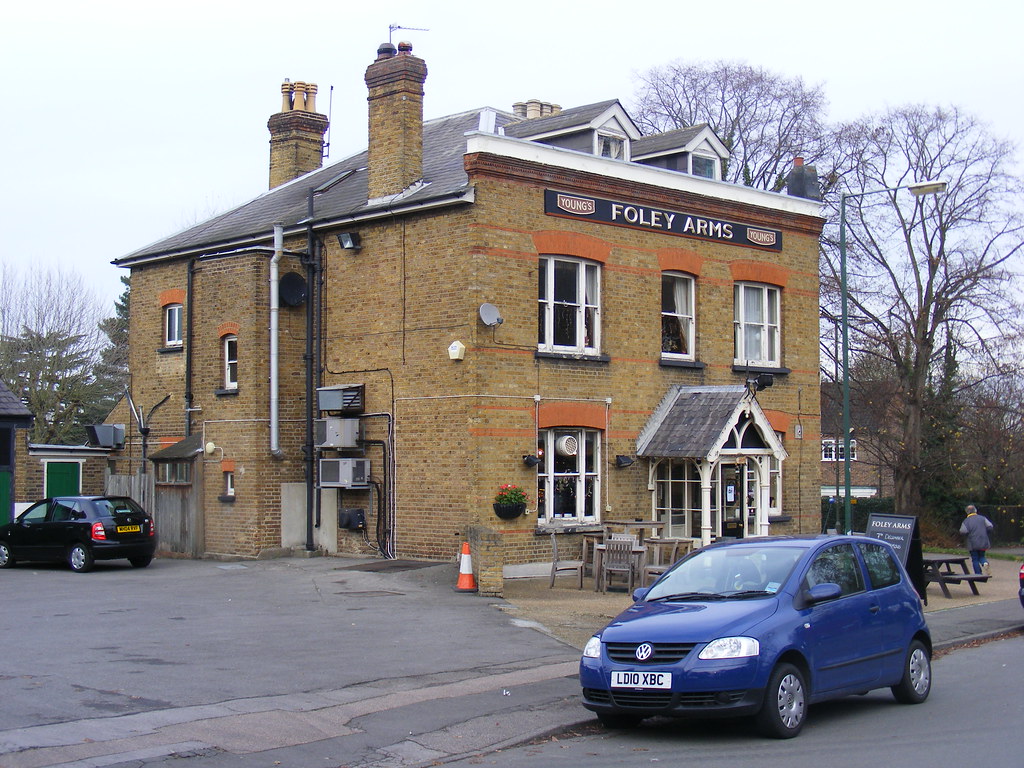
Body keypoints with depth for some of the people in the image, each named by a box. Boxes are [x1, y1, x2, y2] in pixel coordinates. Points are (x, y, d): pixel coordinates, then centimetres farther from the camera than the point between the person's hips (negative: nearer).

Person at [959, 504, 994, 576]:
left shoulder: (966, 521, -5)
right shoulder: (982, 518, 3)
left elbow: (963, 532, -16)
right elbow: (990, 526, -5)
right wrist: (984, 532, 12)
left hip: (973, 544, -3)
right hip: (983, 543, 3)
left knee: (975, 560, 7)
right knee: (981, 556, 19)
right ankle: (985, 563, -15)